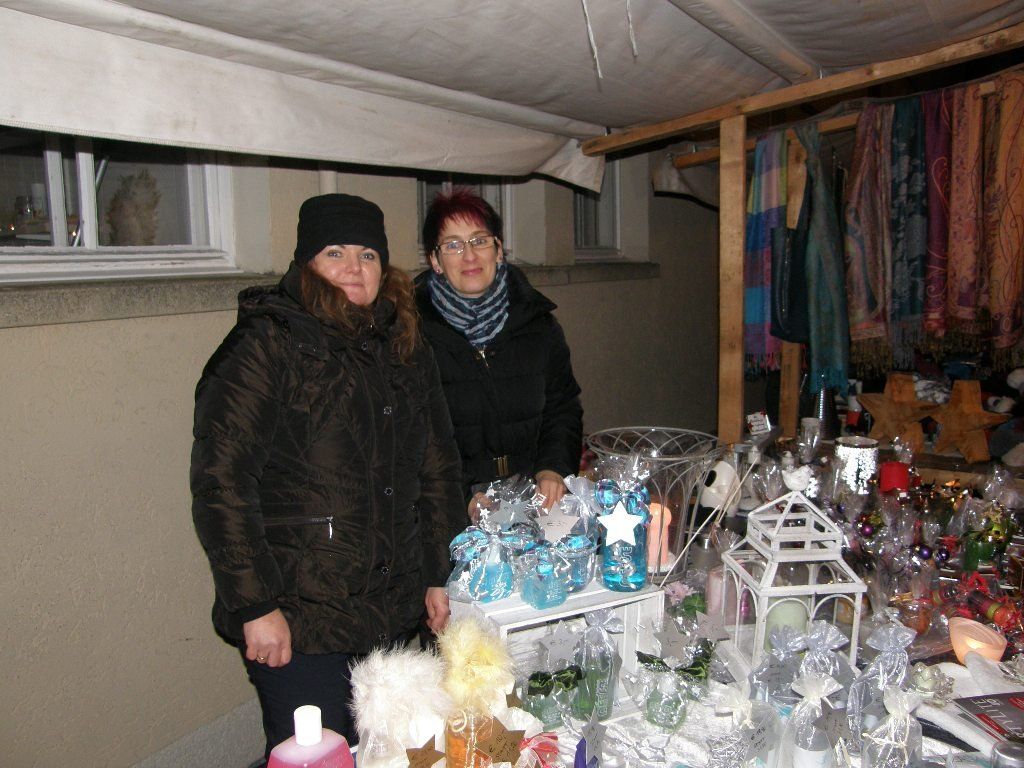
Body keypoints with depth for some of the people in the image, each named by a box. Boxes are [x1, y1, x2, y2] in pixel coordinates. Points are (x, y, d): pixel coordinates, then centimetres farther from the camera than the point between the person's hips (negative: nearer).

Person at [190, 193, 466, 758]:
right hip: (297, 624, -6)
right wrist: (255, 606, -16)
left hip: (395, 615, 6)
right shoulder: (267, 346, -9)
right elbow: (221, 482, -14)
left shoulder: (405, 348, 10)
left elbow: (438, 467, 14)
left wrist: (439, 576, 12)